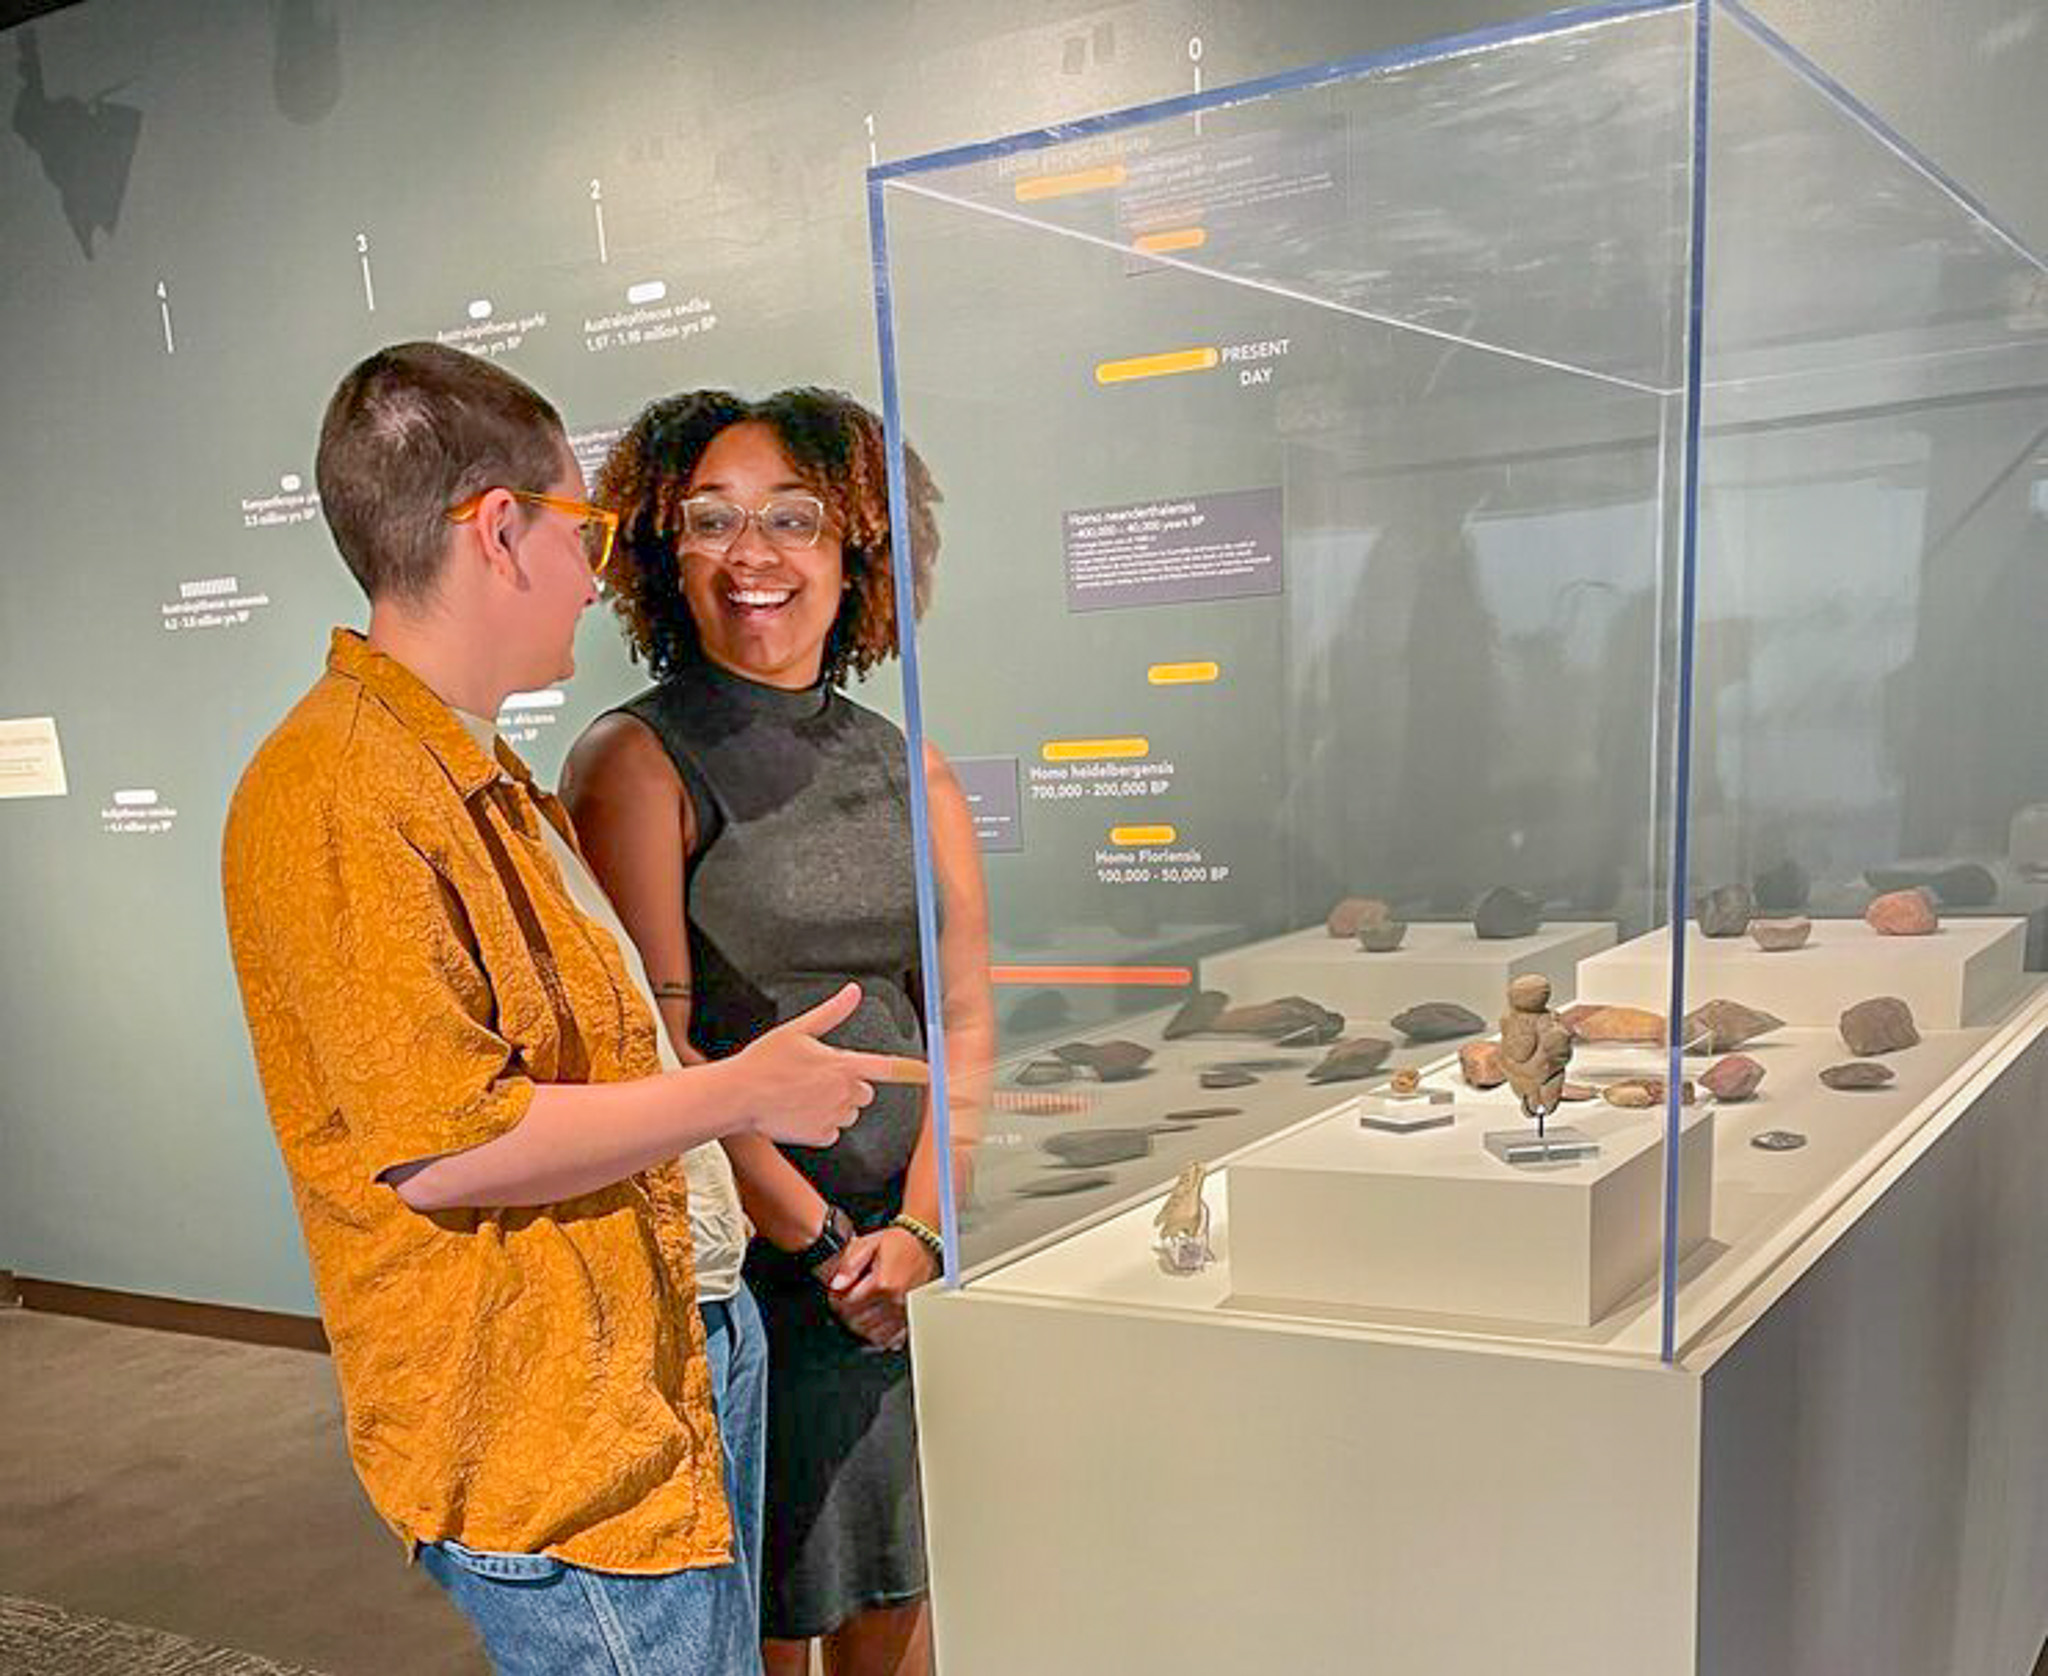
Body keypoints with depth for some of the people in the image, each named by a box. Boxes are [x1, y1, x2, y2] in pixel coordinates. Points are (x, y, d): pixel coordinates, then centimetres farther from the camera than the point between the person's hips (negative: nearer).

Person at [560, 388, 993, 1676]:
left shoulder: (910, 771, 9)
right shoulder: (638, 760, -8)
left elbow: (965, 1018, 7)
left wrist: (918, 1228, -4)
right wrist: (817, 1238, -12)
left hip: (886, 1254, 5)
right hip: (724, 1254, -5)